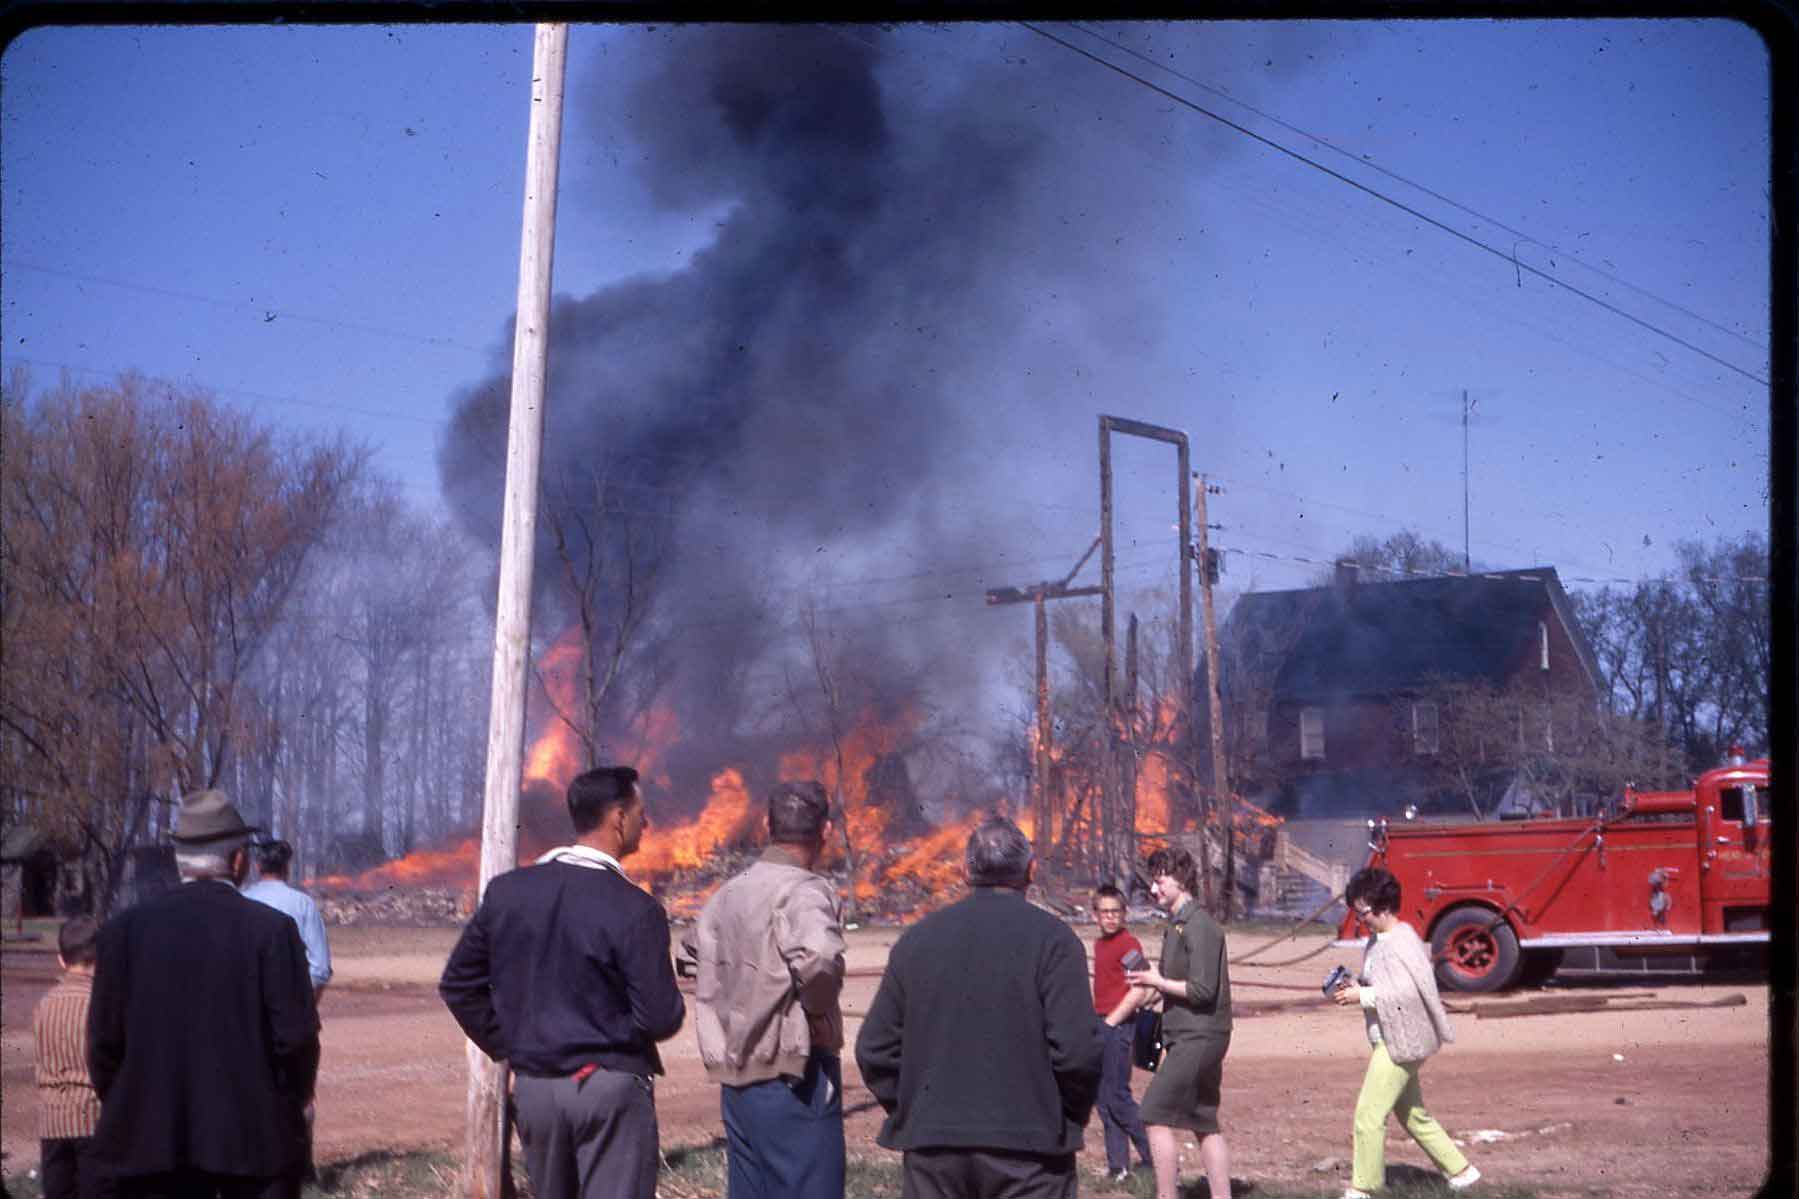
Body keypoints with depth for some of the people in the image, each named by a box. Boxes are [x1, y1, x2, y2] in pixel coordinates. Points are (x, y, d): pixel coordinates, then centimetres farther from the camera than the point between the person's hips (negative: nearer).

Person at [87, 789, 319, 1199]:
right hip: (257, 1135, -2)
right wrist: (290, 1104, 7)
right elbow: (296, 1036, -10)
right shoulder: (271, 929, -8)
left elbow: (104, 1038, 0)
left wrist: (123, 1111, 14)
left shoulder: (125, 929, 0)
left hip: (151, 1139, 2)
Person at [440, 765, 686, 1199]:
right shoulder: (634, 908, -14)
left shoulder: (507, 891, 3)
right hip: (610, 1086, -5)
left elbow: (458, 985, 8)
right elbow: (661, 1018, -16)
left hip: (533, 1085, 5)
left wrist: (508, 1046, 14)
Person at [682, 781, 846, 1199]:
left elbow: (691, 952, 25)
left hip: (736, 1080, 8)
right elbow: (817, 958, -34)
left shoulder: (728, 893, 10)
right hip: (794, 1080, -8)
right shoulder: (805, 892, -15)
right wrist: (818, 1013, -15)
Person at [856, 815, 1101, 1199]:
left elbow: (874, 1047, 7)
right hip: (1027, 1146, -4)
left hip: (931, 1147, 4)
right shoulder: (1051, 938, -6)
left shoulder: (918, 938, 8)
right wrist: (1071, 1118, 3)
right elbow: (1077, 1049, -13)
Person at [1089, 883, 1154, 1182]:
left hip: (1117, 1026, -9)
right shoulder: (1100, 944, 14)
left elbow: (1139, 992, -18)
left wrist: (1111, 1021, -15)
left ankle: (1154, 1156, 0)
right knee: (1103, 1097, 9)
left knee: (1117, 1096, -8)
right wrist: (1098, 1022, 14)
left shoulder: (1129, 944, -12)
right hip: (1102, 1026, 9)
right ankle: (1117, 1165, 14)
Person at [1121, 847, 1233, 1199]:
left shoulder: (1199, 926, -15)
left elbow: (1202, 989, -20)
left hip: (1198, 1036, -10)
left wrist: (1158, 981, -12)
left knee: (1156, 1115, -11)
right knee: (1204, 1123, 11)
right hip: (1188, 1035, 10)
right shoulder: (1177, 925, 17)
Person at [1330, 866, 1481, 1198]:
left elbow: (1412, 991, -27)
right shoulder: (1377, 941, 11)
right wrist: (1355, 986, 3)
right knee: (1413, 1115, 18)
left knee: (1369, 1114, -7)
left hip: (1401, 1043, -10)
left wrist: (1363, 996, -25)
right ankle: (1460, 1170, 28)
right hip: (1389, 1042, 10)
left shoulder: (1403, 942, -19)